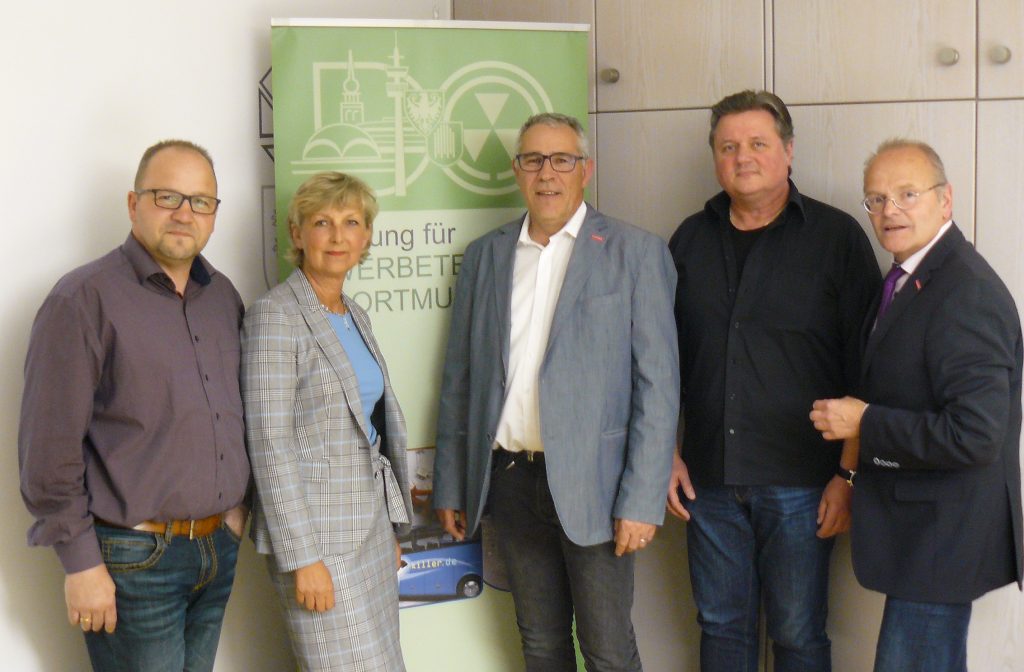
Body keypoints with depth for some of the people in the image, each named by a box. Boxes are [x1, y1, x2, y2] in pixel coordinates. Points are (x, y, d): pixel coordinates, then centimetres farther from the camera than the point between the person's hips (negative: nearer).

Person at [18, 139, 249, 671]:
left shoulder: (223, 296, 11)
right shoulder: (85, 298, -10)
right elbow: (49, 446, -14)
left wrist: (237, 503, 13)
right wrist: (80, 561, -14)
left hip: (219, 546, 6)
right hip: (133, 558, -6)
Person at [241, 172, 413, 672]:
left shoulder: (354, 314, 13)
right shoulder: (274, 316, -11)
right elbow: (269, 444, -16)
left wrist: (389, 529, 18)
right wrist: (303, 556, -18)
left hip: (371, 520, 8)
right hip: (315, 529, -8)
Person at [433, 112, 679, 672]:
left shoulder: (635, 253, -2)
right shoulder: (485, 255, 10)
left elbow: (658, 385, -6)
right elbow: (458, 380, 13)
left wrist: (642, 500, -12)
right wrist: (450, 487, 10)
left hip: (591, 483, -4)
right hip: (510, 478, 4)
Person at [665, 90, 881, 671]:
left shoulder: (837, 237, -3)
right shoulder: (691, 240, 10)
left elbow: (865, 367, -5)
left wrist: (849, 475, -8)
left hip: (800, 485, -4)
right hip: (709, 477, 4)